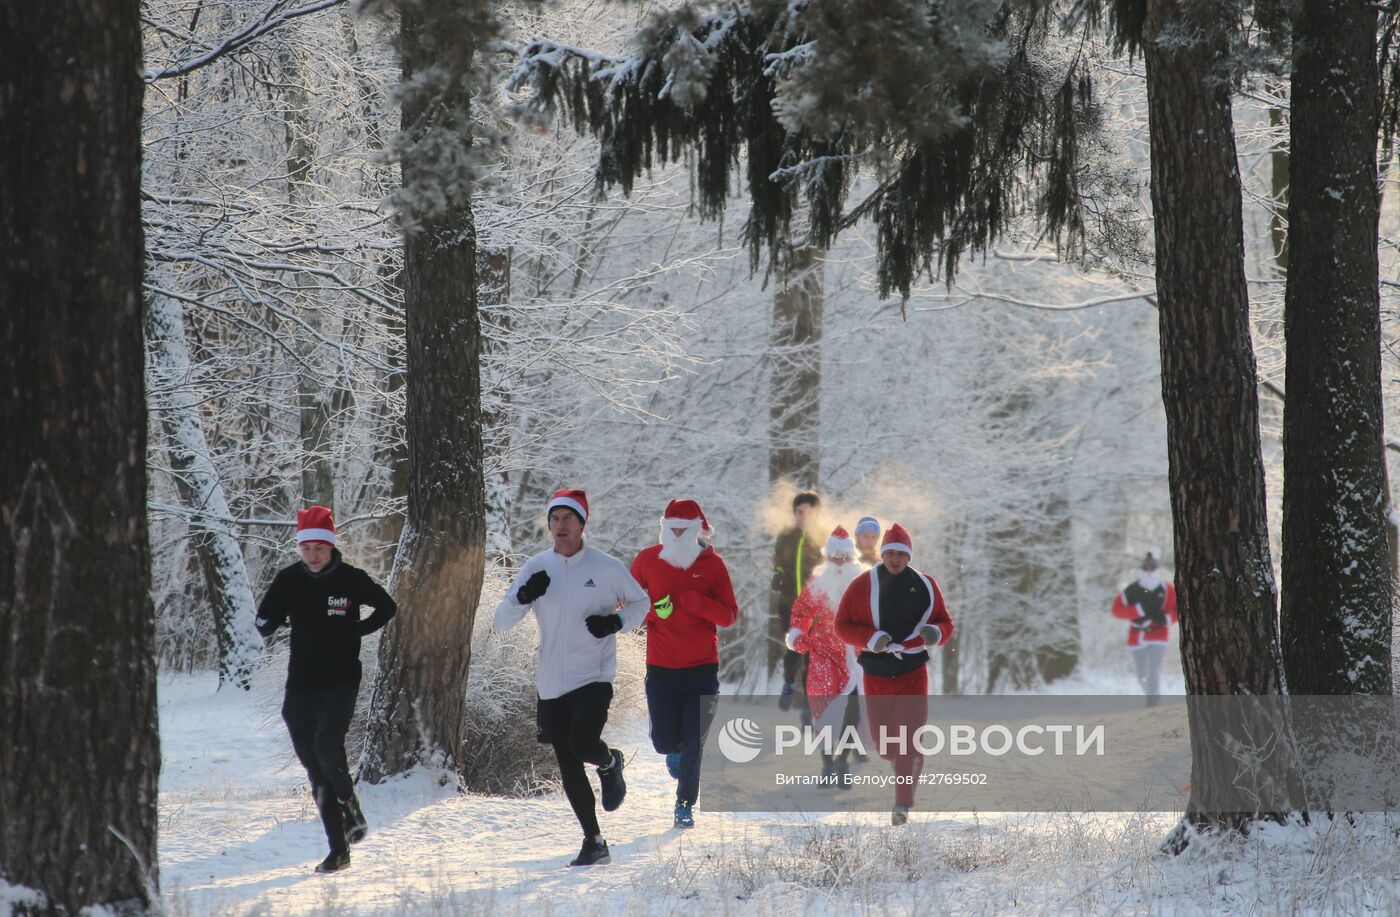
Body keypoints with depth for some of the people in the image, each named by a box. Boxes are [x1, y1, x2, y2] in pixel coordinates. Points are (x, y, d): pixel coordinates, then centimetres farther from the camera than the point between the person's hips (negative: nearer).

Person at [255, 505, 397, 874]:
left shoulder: (351, 579, -4)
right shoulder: (288, 580, 3)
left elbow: (387, 608, 10)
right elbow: (263, 623, 11)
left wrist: (356, 631, 1)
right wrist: (273, 621, -5)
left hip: (341, 682, -4)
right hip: (300, 687, 4)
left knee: (327, 747, -25)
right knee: (314, 765, 3)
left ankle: (350, 804, 4)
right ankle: (338, 849, 9)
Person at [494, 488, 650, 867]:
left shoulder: (606, 567, -4)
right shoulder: (536, 568, 3)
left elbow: (641, 603, 11)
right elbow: (501, 621, 2)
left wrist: (616, 622, -10)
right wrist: (524, 597, -18)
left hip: (594, 676, -4)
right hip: (552, 682, 4)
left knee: (582, 743, -26)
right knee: (569, 769, 6)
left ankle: (610, 763, 11)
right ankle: (594, 843, 19)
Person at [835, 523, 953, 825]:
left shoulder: (925, 586, 1)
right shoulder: (862, 586, -2)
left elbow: (946, 623, 6)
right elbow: (842, 625, -2)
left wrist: (936, 634, -18)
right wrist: (870, 638, -20)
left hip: (913, 672, -1)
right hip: (875, 673, 1)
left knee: (910, 738, -12)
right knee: (882, 739, 10)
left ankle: (903, 805, -10)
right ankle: (901, 764, 45)